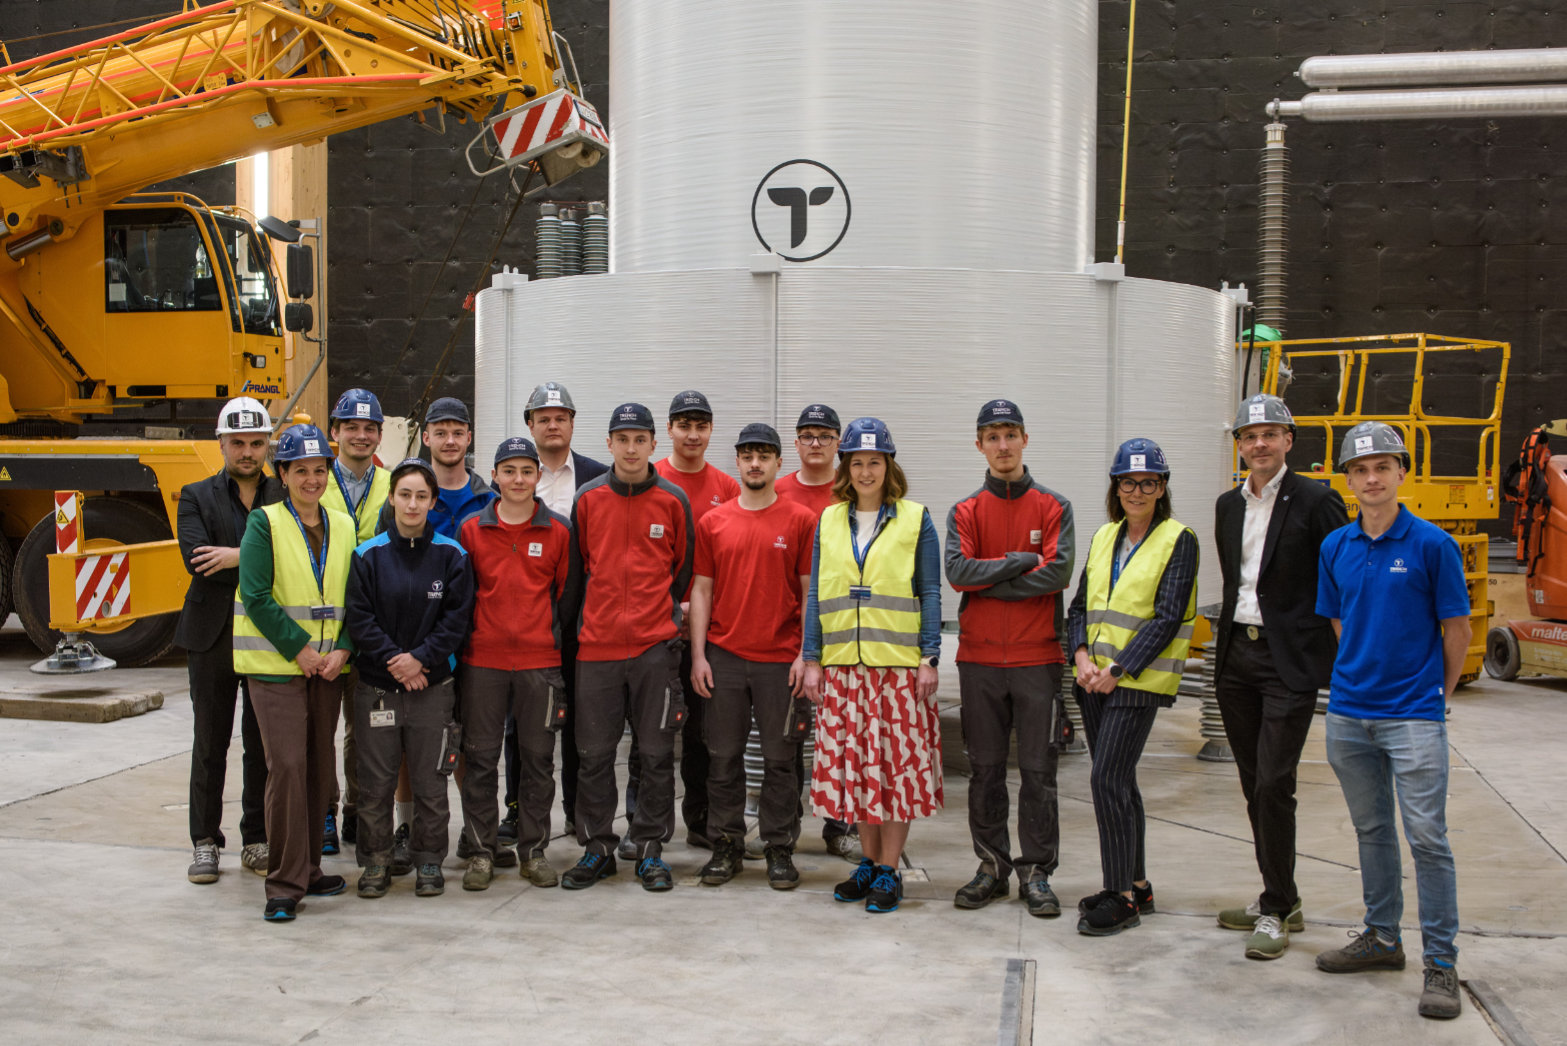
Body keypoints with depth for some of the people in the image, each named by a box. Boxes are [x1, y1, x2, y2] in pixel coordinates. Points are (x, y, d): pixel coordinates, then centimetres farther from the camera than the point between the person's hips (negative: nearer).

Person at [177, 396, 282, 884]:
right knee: (210, 743, 7)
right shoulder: (196, 497, 4)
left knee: (263, 744, 6)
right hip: (212, 637, 0)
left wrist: (239, 558, -16)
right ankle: (205, 842, 18)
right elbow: (197, 558, -13)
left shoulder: (286, 497, 5)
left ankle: (257, 841, 17)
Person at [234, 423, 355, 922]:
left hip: (326, 666, 5)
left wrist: (341, 648, -6)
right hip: (276, 665, -5)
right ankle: (284, 886, -3)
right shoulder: (264, 523, -4)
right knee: (287, 766, -10)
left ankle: (308, 870, 22)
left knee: (320, 767, 9)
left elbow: (354, 596, 10)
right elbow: (256, 596, -11)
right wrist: (298, 649, -14)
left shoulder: (343, 527, 10)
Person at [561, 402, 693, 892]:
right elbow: (574, 570, 11)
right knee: (593, 753, 5)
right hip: (597, 645, 1)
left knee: (656, 752, 4)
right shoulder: (588, 499, 4)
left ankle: (650, 847, 15)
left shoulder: (673, 500, 2)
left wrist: (663, 613, 9)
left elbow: (683, 567, 10)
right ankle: (597, 847, 17)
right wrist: (574, 626, 11)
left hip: (656, 645, -1)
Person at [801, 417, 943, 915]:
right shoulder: (829, 521, 11)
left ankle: (889, 870, 8)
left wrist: (929, 658, -7)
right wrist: (811, 659, 5)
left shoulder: (915, 519, 3)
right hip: (842, 664, 3)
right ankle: (869, 862, 21)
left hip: (899, 663, -3)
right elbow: (816, 594, 12)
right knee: (853, 764, 7)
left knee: (898, 764, -1)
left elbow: (929, 593, 1)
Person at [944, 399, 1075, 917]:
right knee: (985, 769, 8)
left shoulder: (1053, 506, 3)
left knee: (1038, 770, 2)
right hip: (979, 660, 2)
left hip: (1037, 659, -1)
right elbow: (957, 571, -9)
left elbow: (1059, 572, -11)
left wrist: (988, 581, -9)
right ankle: (992, 866, 19)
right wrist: (1020, 561, -11)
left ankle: (1035, 871, 11)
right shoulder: (965, 511, 7)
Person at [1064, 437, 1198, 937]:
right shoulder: (1103, 537, 13)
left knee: (1107, 779, -12)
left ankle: (1121, 897, -2)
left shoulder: (1178, 540, -5)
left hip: (1138, 680, -6)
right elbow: (1081, 605, 13)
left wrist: (1118, 669, -17)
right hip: (1095, 678, 6)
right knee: (1118, 781, 12)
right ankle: (1136, 883, 24)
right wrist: (1082, 656, -5)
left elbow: (1167, 619, -12)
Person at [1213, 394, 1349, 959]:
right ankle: (1280, 900, 23)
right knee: (1254, 785, 11)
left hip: (1290, 661, -6)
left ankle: (1276, 911, 2)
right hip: (1237, 657, 7)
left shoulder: (1316, 501, -7)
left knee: (1274, 784, -10)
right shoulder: (1229, 505, 12)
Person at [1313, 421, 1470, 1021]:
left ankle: (1441, 961, 4)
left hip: (1413, 713, -5)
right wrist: (1363, 675, 12)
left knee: (1427, 834, -4)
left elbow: (1456, 627, -1)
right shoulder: (1335, 548, 5)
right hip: (1349, 712, 5)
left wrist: (1437, 691, 6)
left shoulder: (1431, 544, -8)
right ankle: (1382, 938, 28)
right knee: (1371, 829, 15)